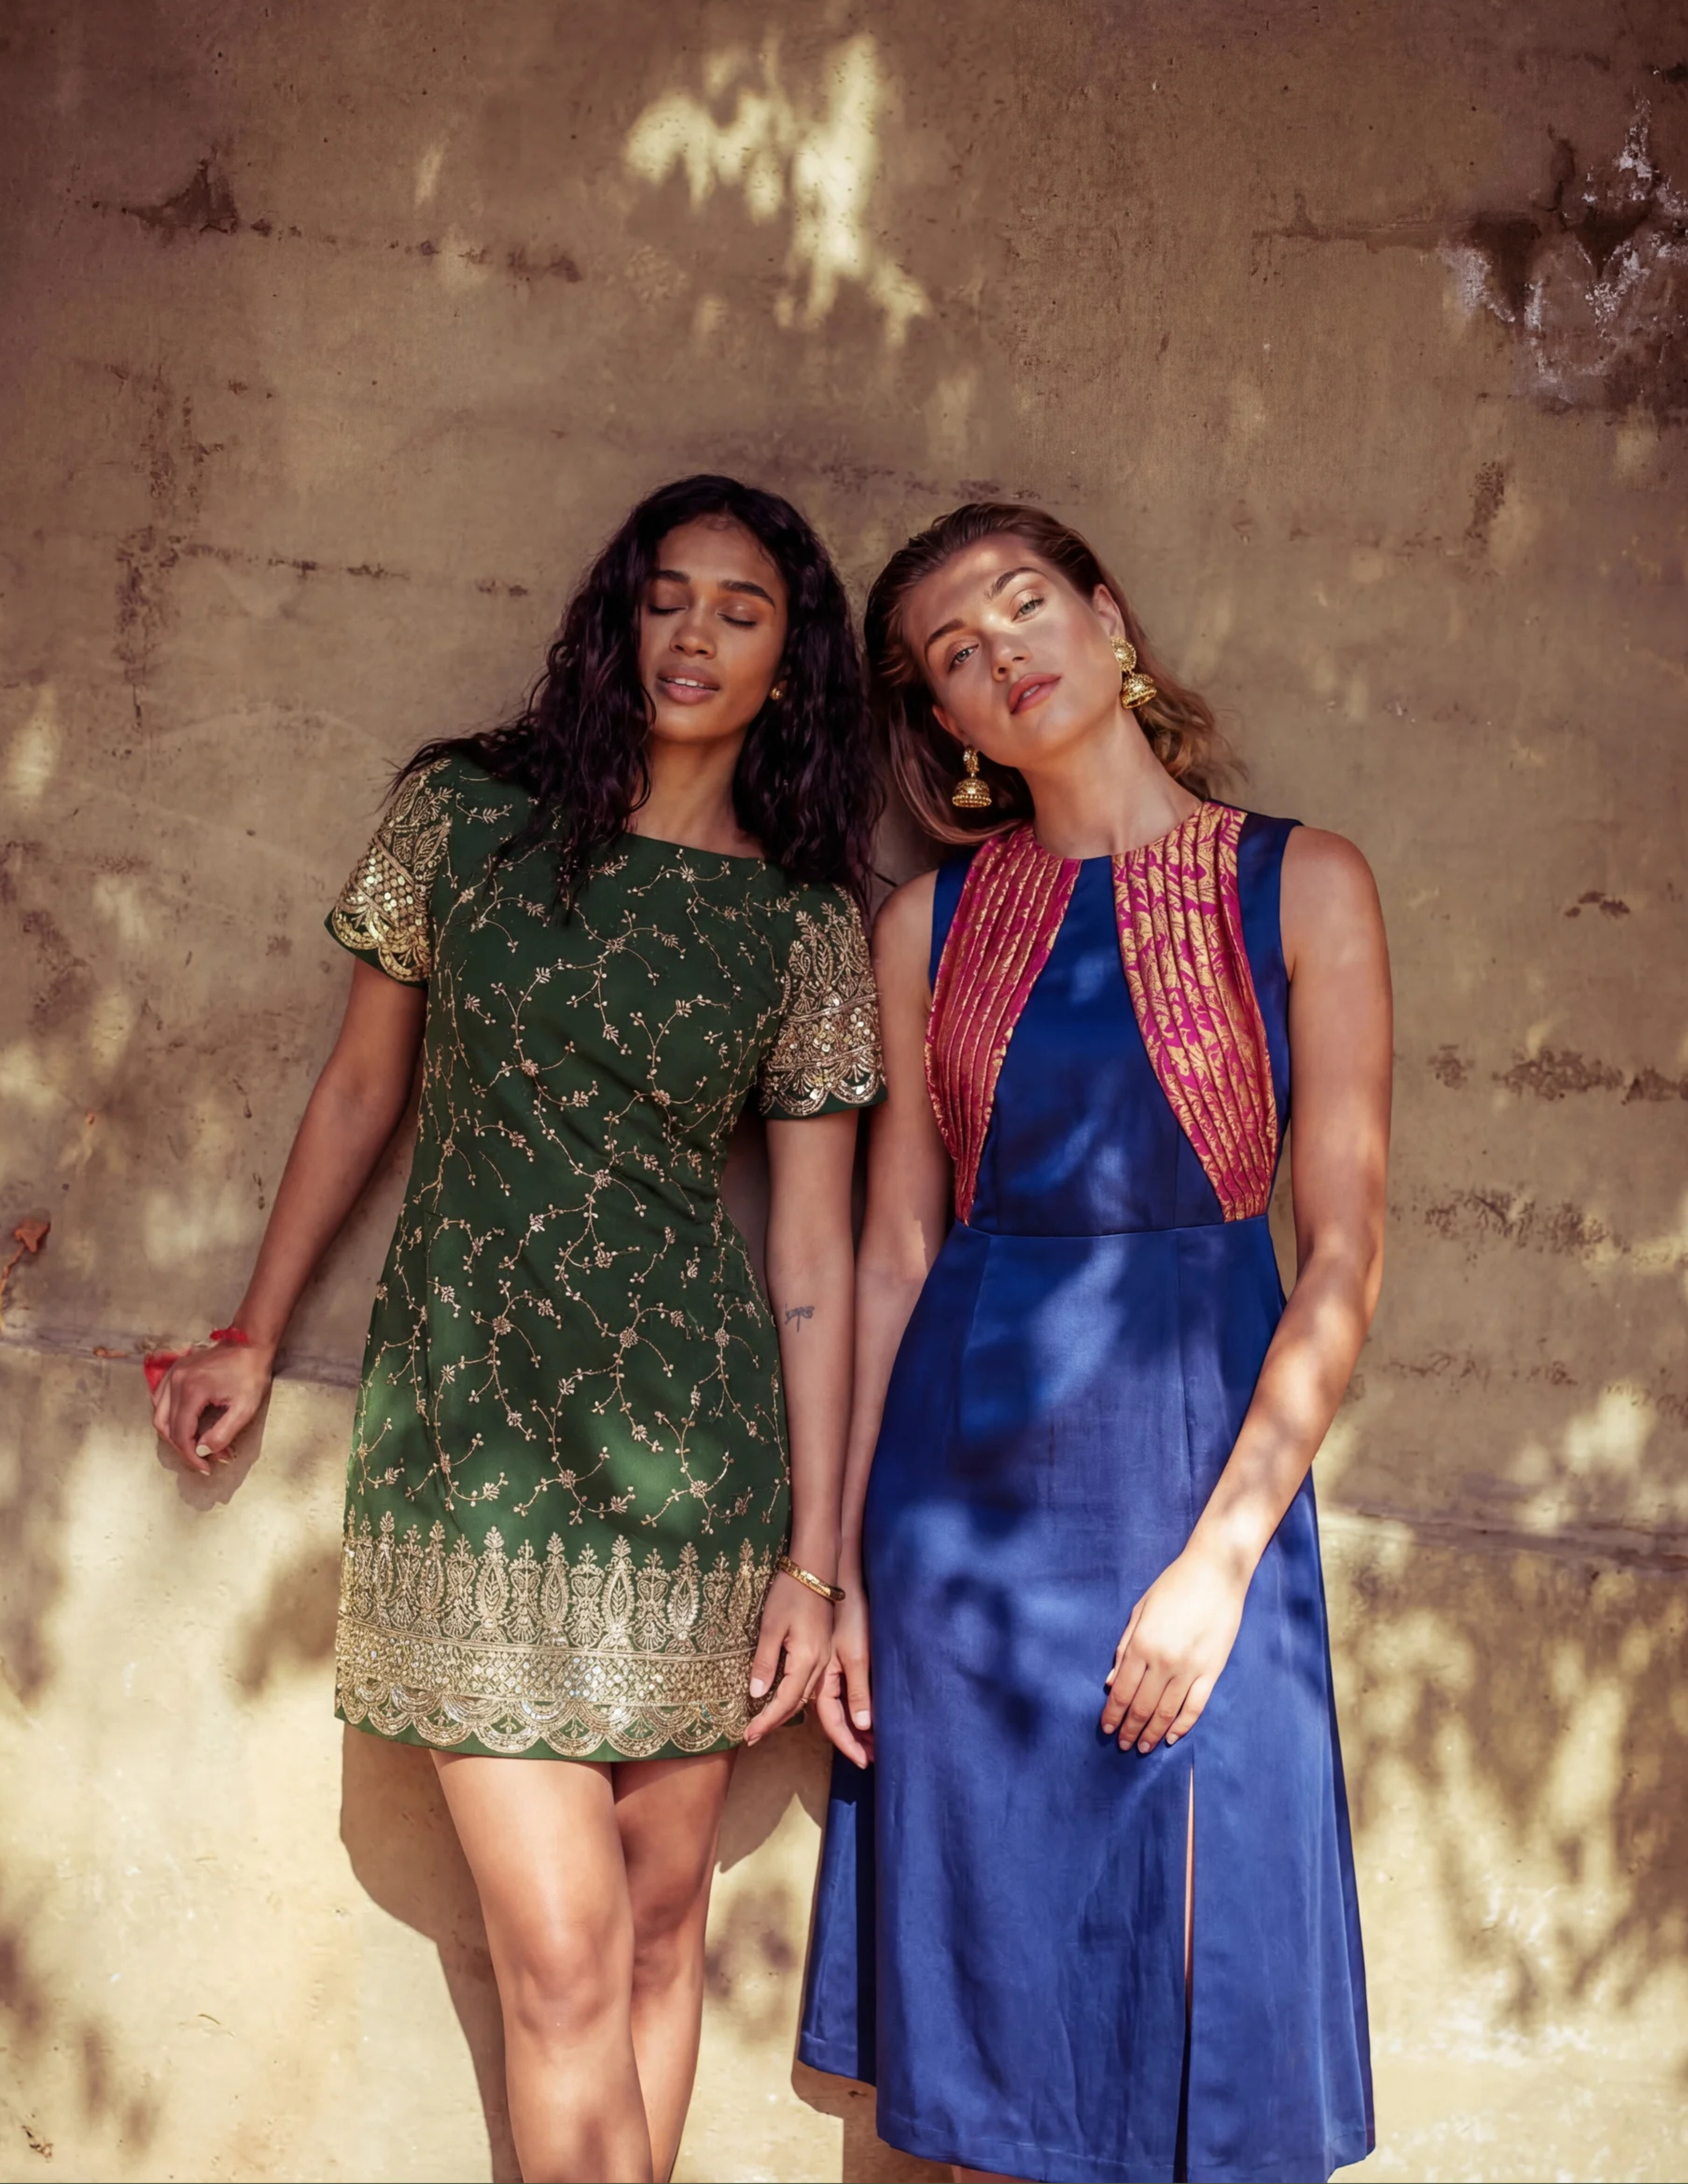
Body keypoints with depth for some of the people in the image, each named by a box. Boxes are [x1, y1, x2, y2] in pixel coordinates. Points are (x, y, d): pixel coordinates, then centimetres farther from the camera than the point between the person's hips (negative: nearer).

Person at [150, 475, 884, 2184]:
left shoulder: (807, 927, 3)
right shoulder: (463, 814, 2)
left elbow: (811, 1252, 2)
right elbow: (362, 1086, 12)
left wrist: (813, 1558, 1)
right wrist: (254, 1338, 16)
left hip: (691, 1433, 1)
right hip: (470, 1419, -1)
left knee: (662, 1918, 9)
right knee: (563, 1951, -5)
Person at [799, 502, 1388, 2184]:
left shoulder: (1300, 887, -1)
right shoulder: (933, 921, 6)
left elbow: (1344, 1257, -5)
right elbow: (894, 1252, 7)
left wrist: (1223, 1553, -13)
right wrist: (847, 1565, 5)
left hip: (1197, 1451, -2)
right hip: (967, 1464, 2)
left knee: (1195, 1997, 4)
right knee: (988, 1999, 9)